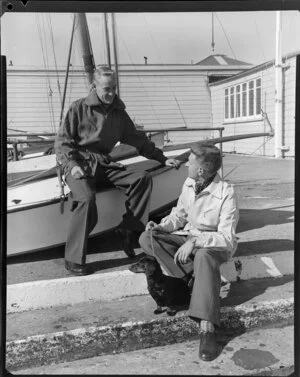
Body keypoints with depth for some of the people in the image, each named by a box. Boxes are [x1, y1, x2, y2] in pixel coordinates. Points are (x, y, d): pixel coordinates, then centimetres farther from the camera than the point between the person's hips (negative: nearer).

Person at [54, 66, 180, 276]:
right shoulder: (79, 108, 0)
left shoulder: (119, 113, 13)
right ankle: (73, 259, -22)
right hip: (79, 164, -5)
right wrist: (73, 165, -17)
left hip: (104, 164, 5)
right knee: (87, 197, -34)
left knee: (143, 179, -16)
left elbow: (138, 140, 18)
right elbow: (62, 142, -1)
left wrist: (162, 158, 12)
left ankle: (130, 232, -14)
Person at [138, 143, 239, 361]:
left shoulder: (226, 193, -22)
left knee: (204, 256, -43)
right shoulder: (189, 184, -3)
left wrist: (195, 242, -35)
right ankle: (194, 279, -22)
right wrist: (161, 226, -10)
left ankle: (207, 329, -42)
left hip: (216, 244, -6)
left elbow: (226, 237, -24)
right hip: (188, 237, 7)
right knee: (147, 239, -15)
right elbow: (179, 215, 10)